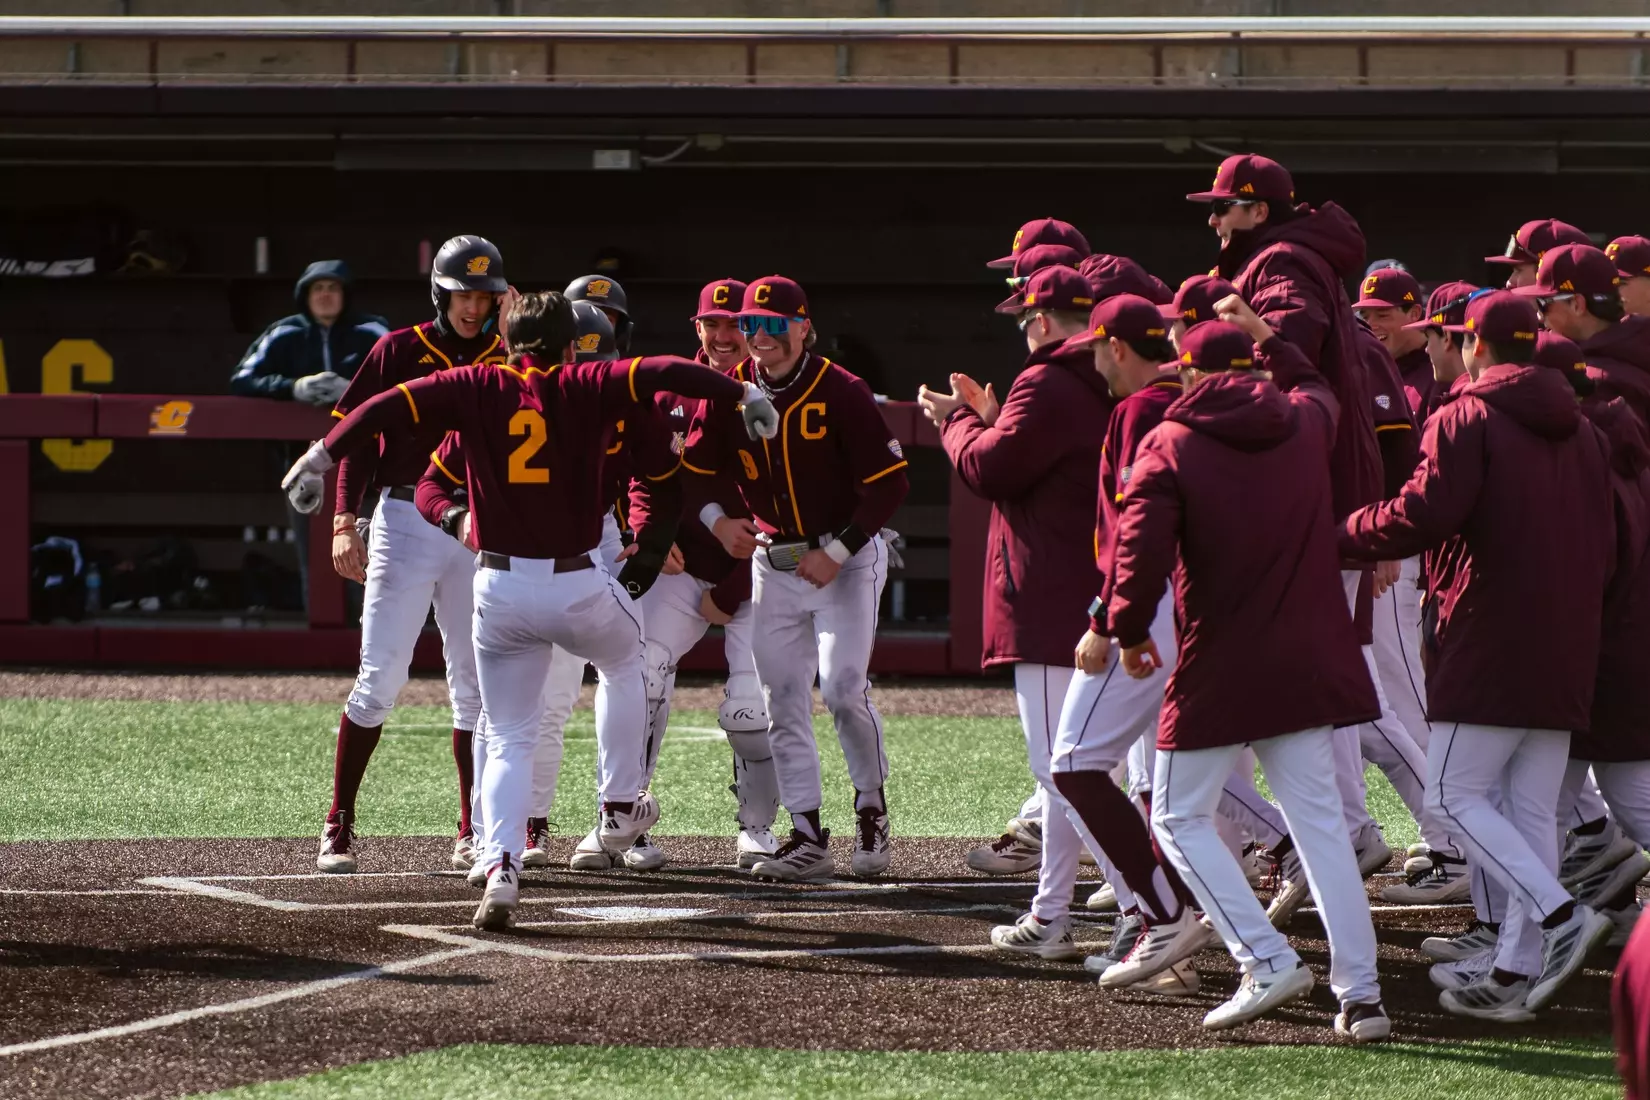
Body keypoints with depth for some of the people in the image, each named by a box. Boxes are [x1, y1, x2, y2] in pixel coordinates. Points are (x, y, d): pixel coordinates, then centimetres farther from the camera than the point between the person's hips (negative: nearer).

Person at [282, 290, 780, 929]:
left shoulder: (478, 388, 3)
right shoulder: (584, 388, -1)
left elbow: (391, 405, -6)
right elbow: (661, 373, -14)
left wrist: (323, 455, -2)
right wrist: (742, 393, -14)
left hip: (500, 589, 1)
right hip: (578, 587, -1)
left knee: (508, 740, 9)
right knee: (623, 661, 33)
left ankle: (501, 871, -13)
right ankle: (622, 808, 37)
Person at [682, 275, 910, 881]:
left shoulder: (840, 392, -15)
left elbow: (888, 482, -14)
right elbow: (696, 468, 8)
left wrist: (837, 551, -18)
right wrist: (717, 519, -13)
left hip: (847, 558, -5)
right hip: (772, 562, 5)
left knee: (843, 687, -17)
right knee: (783, 703, 2)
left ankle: (872, 809, 4)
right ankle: (808, 839, 7)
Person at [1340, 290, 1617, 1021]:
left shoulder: (1467, 419, -8)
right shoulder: (1582, 433, 15)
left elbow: (1425, 514, -19)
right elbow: (1603, 542, 16)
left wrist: (1343, 536, -5)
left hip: (1488, 645, -7)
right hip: (1566, 655, 7)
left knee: (1453, 794, -1)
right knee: (1533, 809, 9)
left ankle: (1560, 917, -17)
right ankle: (1516, 972, 7)